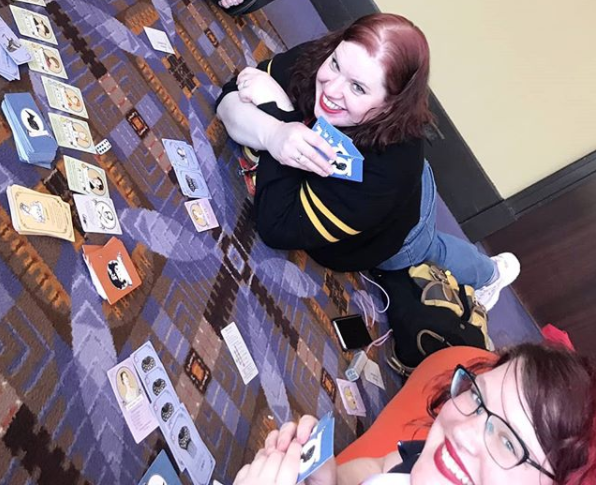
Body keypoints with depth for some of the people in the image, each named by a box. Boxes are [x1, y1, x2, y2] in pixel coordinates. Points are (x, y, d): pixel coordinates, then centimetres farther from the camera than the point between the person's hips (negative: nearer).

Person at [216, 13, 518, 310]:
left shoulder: (387, 166, -51)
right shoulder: (314, 61, -34)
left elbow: (280, 228, -50)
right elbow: (231, 96, -29)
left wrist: (275, 108, -49)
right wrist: (273, 134, -52)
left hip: (393, 236, -5)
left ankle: (488, 274, 70)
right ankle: (492, 271, 70)